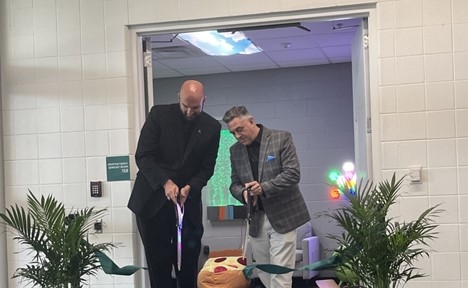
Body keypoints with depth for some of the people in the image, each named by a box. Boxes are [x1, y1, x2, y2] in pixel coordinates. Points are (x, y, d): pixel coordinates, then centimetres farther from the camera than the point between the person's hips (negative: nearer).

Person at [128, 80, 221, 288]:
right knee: (158, 263, 3)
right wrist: (165, 182, -21)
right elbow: (143, 156, -8)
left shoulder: (212, 127, 2)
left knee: (189, 263, 4)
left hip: (188, 203, 2)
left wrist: (190, 187, -16)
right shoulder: (159, 114, -5)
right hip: (153, 200, -2)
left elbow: (207, 168, 3)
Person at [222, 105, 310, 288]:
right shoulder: (235, 150, 10)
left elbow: (293, 173, -12)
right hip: (256, 219, 5)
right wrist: (243, 193, -11)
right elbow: (235, 184, 13)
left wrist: (264, 187, -24)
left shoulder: (281, 138, -5)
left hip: (282, 216, -5)